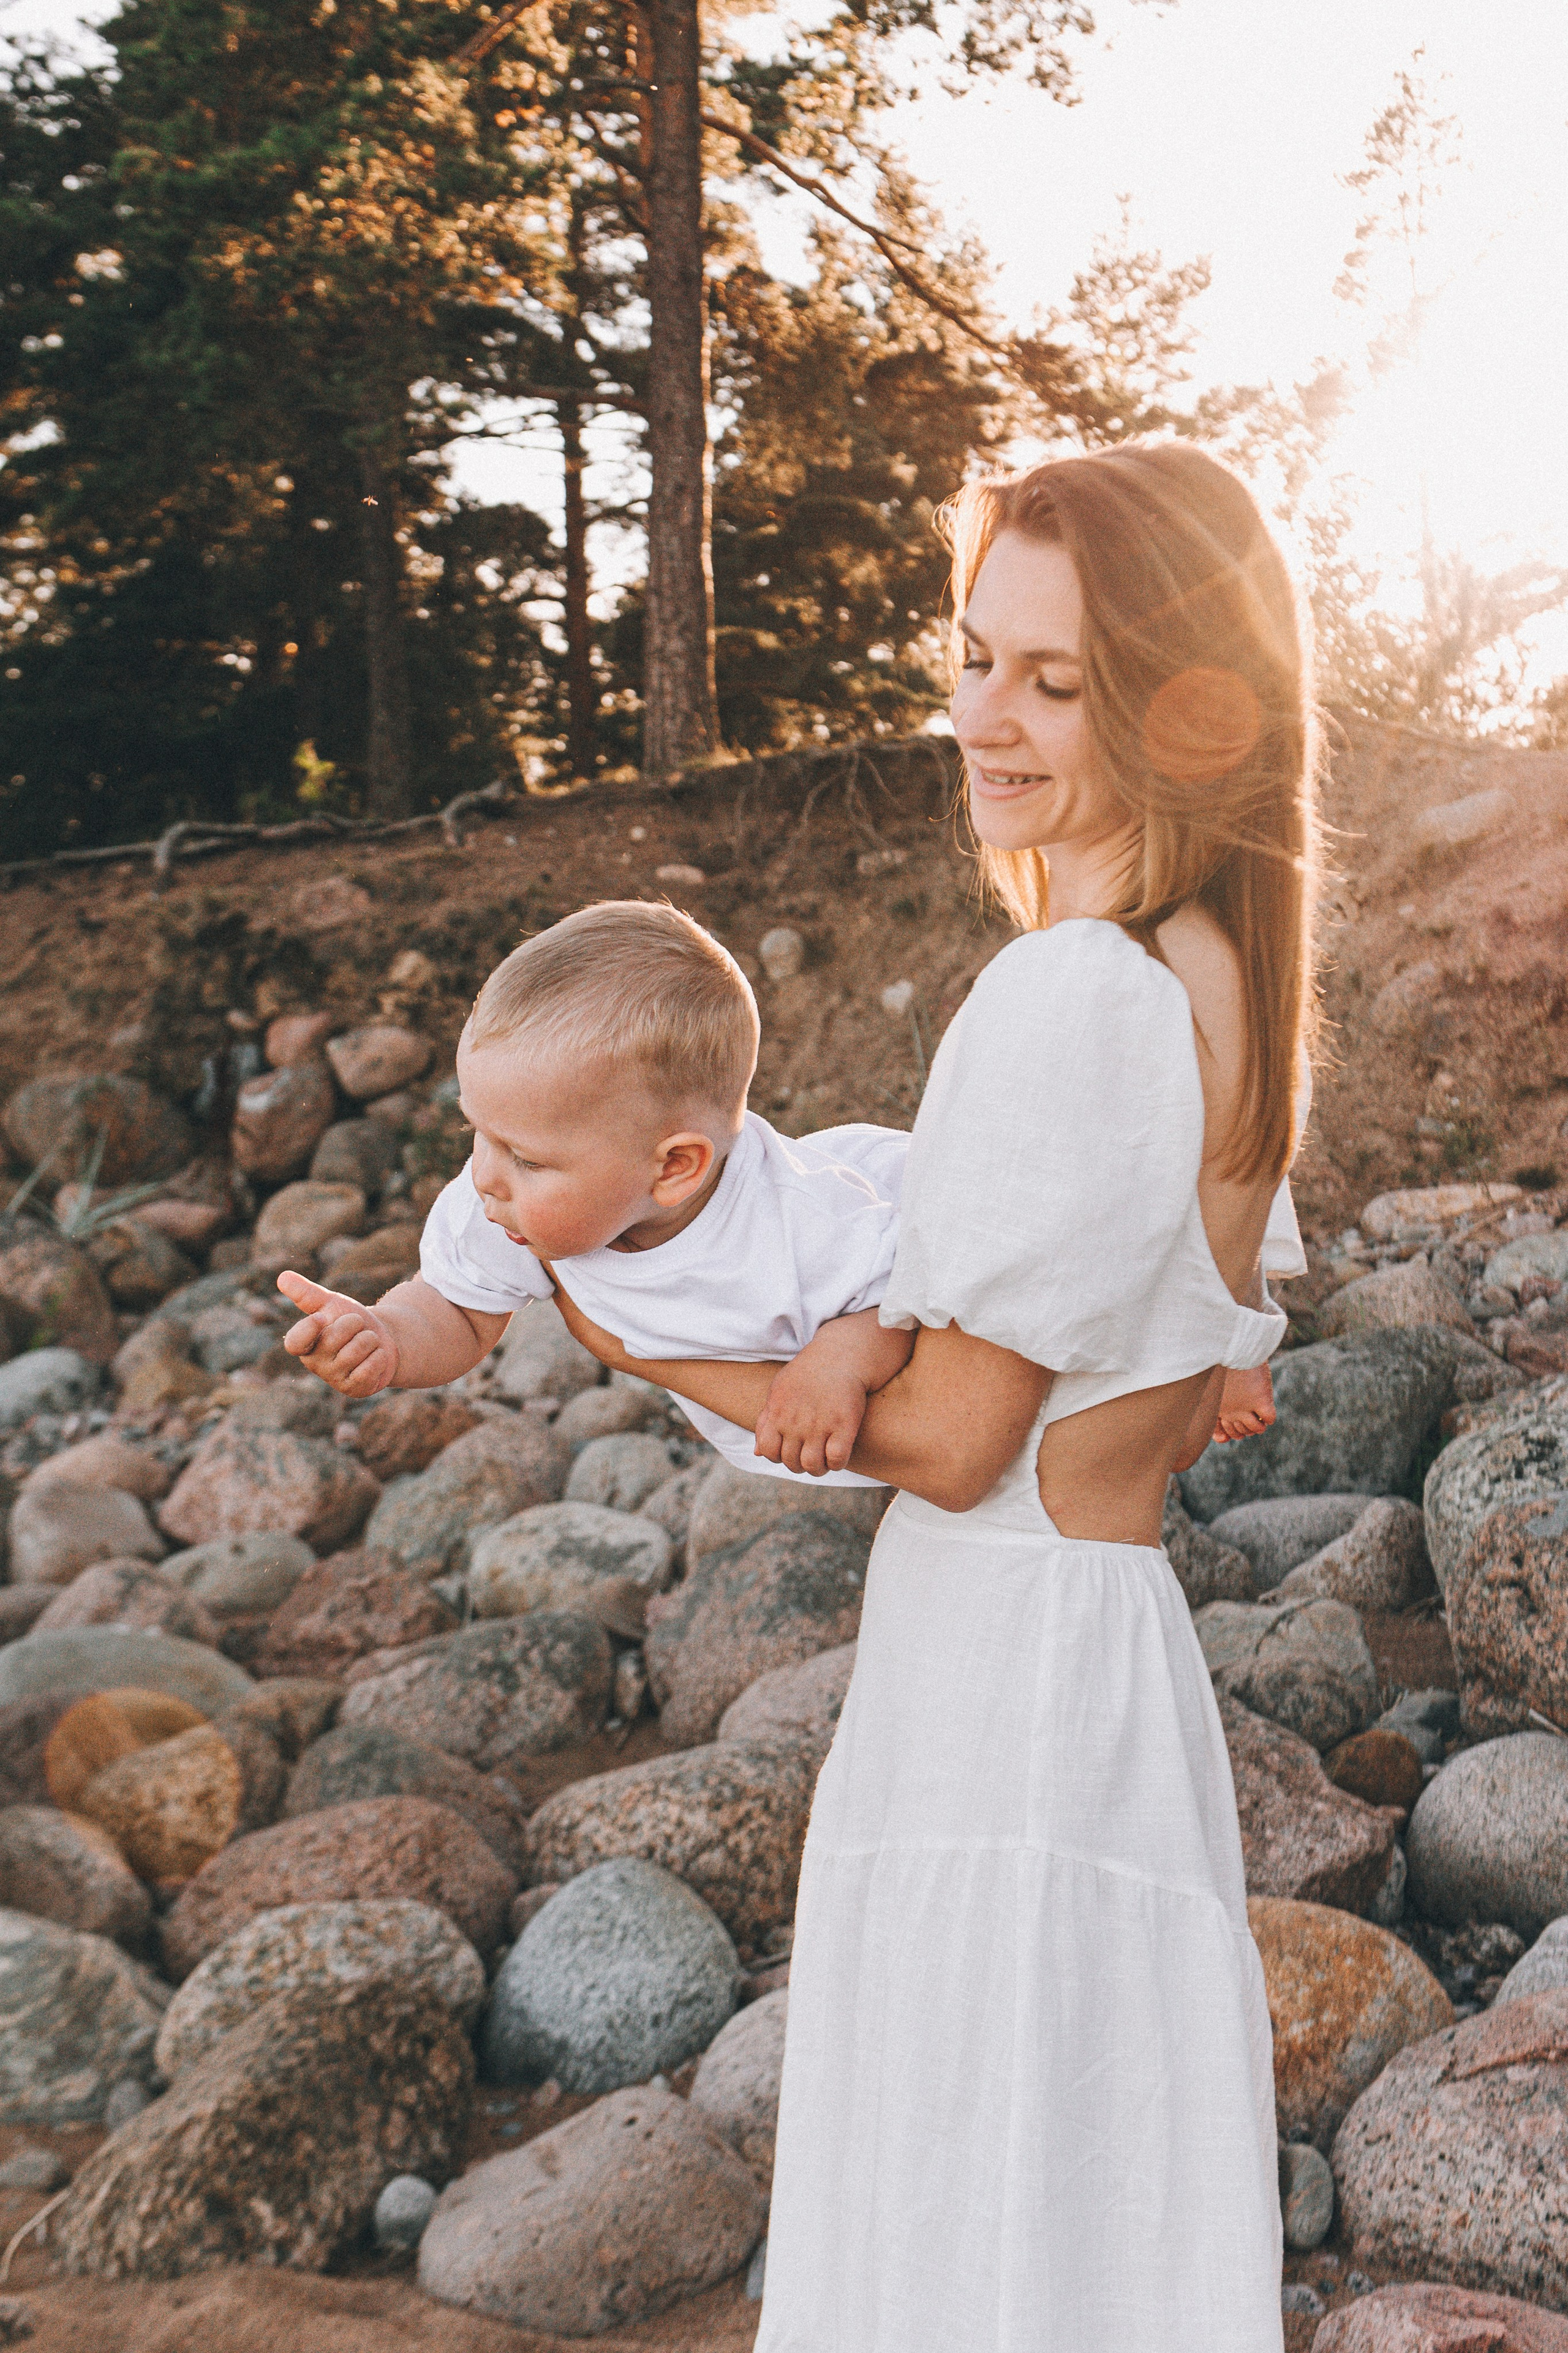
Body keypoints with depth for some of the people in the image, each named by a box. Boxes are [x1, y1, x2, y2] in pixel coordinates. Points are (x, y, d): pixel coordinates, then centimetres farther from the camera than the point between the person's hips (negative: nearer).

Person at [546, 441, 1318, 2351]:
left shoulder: (1074, 993, -21)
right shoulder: (1221, 979, 7)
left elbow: (953, 1437, -17)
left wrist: (644, 1343, -8)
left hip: (996, 1682, -9)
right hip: (1120, 1643, 9)